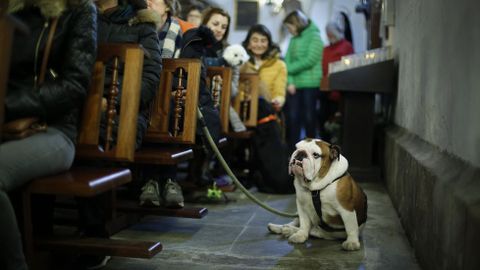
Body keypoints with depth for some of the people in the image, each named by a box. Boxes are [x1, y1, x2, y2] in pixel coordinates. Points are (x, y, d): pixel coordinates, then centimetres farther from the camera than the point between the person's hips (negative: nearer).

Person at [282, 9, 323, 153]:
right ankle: (292, 149, 8)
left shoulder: (314, 37, -4)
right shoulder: (294, 39, 13)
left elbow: (310, 61, -14)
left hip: (310, 84, -5)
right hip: (294, 84, 5)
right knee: (293, 117, 1)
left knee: (308, 117, 2)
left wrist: (288, 69, -9)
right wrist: (290, 82, -7)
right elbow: (288, 61, 7)